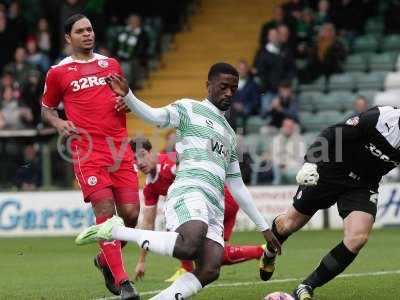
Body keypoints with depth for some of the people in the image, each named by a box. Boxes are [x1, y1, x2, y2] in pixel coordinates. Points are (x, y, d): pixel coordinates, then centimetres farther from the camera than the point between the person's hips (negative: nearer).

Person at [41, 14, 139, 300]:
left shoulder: (111, 64, 17)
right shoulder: (58, 72, 8)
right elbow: (46, 109, 19)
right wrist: (59, 123, -2)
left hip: (120, 148, 4)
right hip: (87, 151, -4)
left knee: (131, 213, -4)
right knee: (105, 211, -15)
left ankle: (106, 260, 24)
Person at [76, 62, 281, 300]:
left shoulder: (230, 135, 32)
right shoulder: (190, 109, 13)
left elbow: (237, 187, 34)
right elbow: (156, 116, -6)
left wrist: (264, 227, 32)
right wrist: (127, 96, -25)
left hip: (215, 207, 7)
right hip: (189, 191, -7)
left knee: (210, 271, -18)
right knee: (189, 247, -35)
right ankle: (116, 230, -17)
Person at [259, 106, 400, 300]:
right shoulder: (380, 118, -28)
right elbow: (334, 134, -21)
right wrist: (310, 161, -26)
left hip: (363, 187, 3)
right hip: (330, 172, -3)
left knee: (358, 238, -21)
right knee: (290, 224, 11)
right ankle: (269, 254, 50)